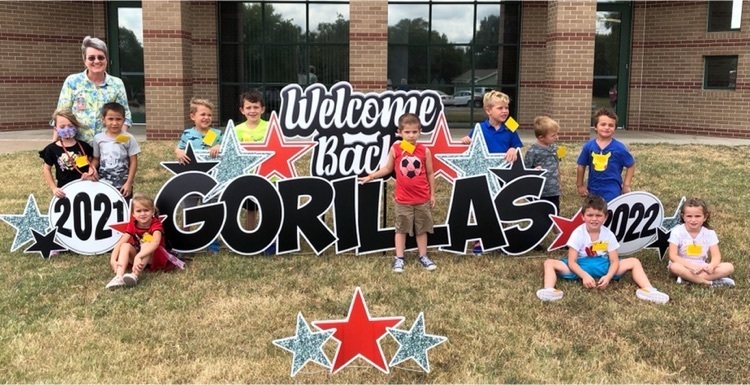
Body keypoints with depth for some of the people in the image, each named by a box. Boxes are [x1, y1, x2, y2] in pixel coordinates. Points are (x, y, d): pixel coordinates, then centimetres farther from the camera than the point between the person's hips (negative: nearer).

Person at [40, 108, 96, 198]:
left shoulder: (83, 146, -2)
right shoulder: (52, 149, -5)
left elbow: (90, 163, 11)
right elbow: (47, 169, 4)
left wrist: (90, 173, -10)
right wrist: (53, 188, -5)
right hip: (64, 191, -1)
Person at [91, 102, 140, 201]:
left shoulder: (128, 139, -7)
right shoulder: (98, 138, 0)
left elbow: (133, 162, -5)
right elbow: (96, 159, 9)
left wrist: (129, 183, -8)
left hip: (123, 185, -2)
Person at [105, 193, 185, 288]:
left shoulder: (156, 224, -18)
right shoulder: (132, 225, -5)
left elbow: (155, 242, -38)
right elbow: (120, 243, -16)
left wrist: (138, 256, -53)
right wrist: (113, 260, -35)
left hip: (155, 257, -4)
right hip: (136, 257, 4)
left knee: (146, 245, -33)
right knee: (126, 246, -23)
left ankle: (134, 276, -49)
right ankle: (119, 277, -41)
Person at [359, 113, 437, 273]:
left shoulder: (424, 150, -5)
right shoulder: (395, 149, -7)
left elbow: (430, 174, 3)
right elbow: (388, 168, 6)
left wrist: (432, 195, 6)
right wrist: (371, 176, -2)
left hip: (422, 198, 1)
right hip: (403, 199, -1)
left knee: (422, 229, 12)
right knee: (401, 229, 8)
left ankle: (423, 256, 24)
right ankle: (399, 258, 16)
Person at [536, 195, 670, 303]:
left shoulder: (608, 235, -5)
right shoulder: (578, 233, -12)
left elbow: (614, 261, -6)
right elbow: (571, 262, -15)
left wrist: (608, 276, -28)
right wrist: (584, 275, -33)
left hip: (603, 266, 3)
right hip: (580, 267, -2)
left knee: (634, 262, -11)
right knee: (549, 263, -26)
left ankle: (648, 290, -25)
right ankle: (550, 291, -52)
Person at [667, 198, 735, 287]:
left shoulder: (709, 233, -3)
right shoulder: (677, 232, -11)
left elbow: (716, 256, -6)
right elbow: (673, 256, -16)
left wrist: (711, 265, -30)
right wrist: (691, 265, -30)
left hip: (702, 268, 3)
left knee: (729, 267, -17)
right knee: (674, 267, -36)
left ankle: (686, 277, -27)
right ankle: (710, 282, -28)